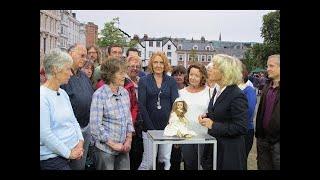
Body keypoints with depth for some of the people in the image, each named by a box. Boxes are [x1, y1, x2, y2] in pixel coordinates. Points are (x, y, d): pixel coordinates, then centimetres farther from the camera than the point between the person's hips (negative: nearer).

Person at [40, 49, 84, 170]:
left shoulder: (63, 93, 8)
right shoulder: (43, 96, -17)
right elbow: (44, 133, -21)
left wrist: (80, 142, 0)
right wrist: (68, 153, -15)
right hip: (52, 158, -7)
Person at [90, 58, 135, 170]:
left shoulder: (124, 92, 4)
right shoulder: (99, 95, -14)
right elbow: (95, 126, -16)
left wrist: (129, 139, 2)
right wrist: (113, 144, -13)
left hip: (123, 147, 5)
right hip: (105, 148, -5)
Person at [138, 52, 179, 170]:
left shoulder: (171, 81, 7)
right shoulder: (144, 81, 2)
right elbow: (141, 106, -4)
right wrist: (150, 127, -12)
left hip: (167, 127, 2)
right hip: (149, 127, -2)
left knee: (165, 161, 7)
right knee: (148, 163, -1)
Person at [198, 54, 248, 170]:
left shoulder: (237, 96, -20)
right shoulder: (219, 91, 6)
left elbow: (240, 128, -23)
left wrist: (213, 125, -22)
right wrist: (206, 117, 2)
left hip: (229, 152, -8)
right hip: (215, 147, 8)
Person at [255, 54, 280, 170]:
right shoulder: (266, 88, 11)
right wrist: (258, 133, 12)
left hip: (277, 140, -6)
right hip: (263, 139, 6)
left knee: (276, 166, 4)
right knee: (262, 166, 14)